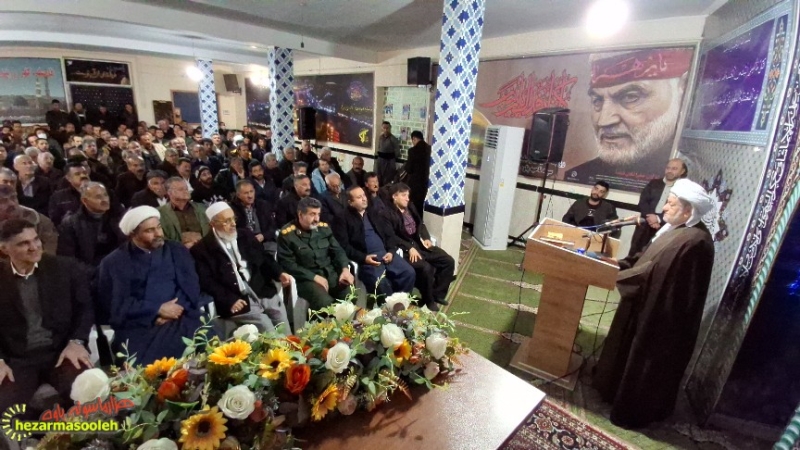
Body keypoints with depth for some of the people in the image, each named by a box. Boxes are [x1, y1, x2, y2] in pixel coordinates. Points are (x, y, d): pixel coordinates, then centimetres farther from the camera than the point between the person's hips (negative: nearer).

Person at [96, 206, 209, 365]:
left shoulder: (177, 251, 15)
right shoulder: (114, 262, 8)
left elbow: (191, 286, 6)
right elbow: (116, 304, -1)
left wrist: (175, 309, -12)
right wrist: (158, 309, -9)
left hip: (180, 319, 2)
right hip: (138, 326, -2)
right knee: (142, 365, -26)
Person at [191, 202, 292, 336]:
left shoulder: (246, 236, 14)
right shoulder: (202, 250, -1)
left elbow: (264, 259, 16)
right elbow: (207, 283, -7)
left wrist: (279, 274, -2)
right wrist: (229, 300, -17)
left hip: (264, 293, 4)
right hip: (238, 300, -4)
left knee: (284, 327, -6)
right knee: (267, 329, -18)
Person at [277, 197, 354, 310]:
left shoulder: (324, 228, 11)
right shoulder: (287, 234, -4)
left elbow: (337, 250, 12)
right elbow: (287, 264, -8)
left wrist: (345, 269, -7)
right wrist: (314, 277, -15)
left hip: (331, 273, 5)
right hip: (306, 279, -4)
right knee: (324, 301, -33)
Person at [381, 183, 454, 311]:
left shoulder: (411, 206, 14)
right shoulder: (387, 214, -8)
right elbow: (391, 237, -16)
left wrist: (426, 238, 0)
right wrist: (409, 248, -24)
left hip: (420, 244, 8)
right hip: (405, 249, -7)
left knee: (449, 261, -4)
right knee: (426, 268, -31)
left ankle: (438, 293, 10)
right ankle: (428, 300, -5)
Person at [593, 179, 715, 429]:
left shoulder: (695, 242, -26)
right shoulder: (676, 230, 5)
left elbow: (654, 272, -26)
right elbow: (646, 258, 11)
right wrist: (619, 265, -1)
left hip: (662, 315, -10)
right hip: (650, 305, 10)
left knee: (646, 363, 8)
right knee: (630, 351, 23)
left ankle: (634, 412, 28)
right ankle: (619, 390, 43)